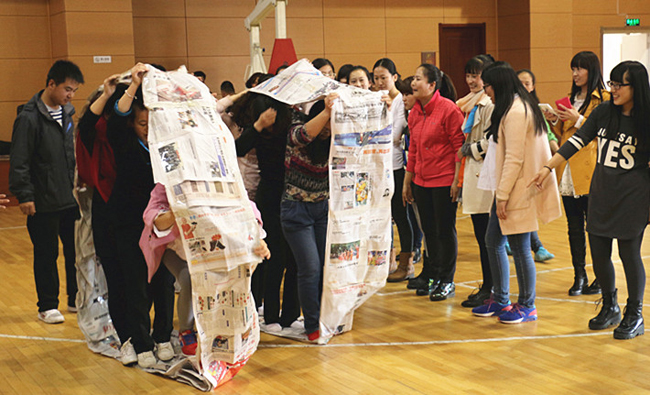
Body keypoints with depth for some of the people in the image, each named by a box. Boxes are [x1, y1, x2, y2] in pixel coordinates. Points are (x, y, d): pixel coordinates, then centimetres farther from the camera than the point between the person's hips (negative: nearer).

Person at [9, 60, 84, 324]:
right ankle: (47, 307, 16)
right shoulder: (29, 118, -13)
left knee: (76, 250, 11)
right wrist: (24, 195, -17)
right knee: (46, 254, 4)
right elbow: (19, 163, -13)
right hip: (43, 203, -6)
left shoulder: (66, 113, 10)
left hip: (70, 199, 7)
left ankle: (77, 299, 25)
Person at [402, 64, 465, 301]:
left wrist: (457, 179, -17)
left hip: (444, 181, -7)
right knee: (428, 230, 13)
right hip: (421, 181, 7)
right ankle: (432, 275, 25)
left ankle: (446, 281, 12)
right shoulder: (415, 113, 10)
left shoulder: (448, 109, -12)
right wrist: (407, 181, 16)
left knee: (445, 230, 2)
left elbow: (459, 145, -13)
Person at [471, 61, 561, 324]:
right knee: (493, 241, 15)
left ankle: (527, 307, 12)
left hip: (516, 191, -11)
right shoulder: (515, 108, 15)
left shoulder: (515, 112, -17)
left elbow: (514, 158, -21)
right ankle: (500, 300, 25)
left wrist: (502, 196, -19)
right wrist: (500, 194, 14)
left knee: (520, 248, 0)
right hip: (506, 189, 11)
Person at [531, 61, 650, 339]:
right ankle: (609, 307, 29)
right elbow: (577, 141, 0)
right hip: (601, 193, 5)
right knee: (598, 254, 8)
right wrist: (548, 167, -7)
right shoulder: (603, 111, 3)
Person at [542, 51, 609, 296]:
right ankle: (579, 276, 18)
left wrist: (579, 120, -17)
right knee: (574, 227, 10)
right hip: (568, 173, 7)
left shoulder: (604, 100, -5)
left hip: (590, 174, -7)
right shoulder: (571, 99, 19)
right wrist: (554, 123, 4)